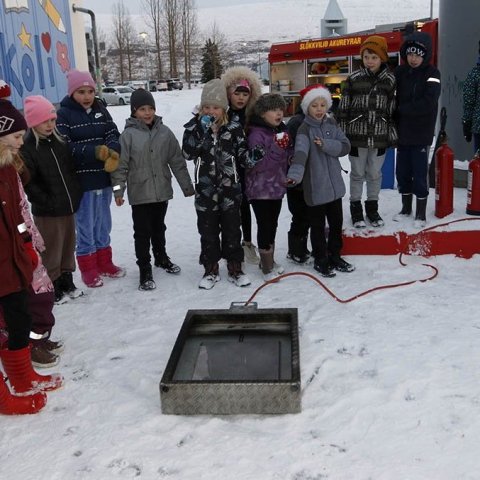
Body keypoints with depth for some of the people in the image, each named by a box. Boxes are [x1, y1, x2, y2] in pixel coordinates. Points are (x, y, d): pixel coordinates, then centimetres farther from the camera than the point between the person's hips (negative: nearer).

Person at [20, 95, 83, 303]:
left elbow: (71, 170, 15)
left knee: (68, 246, 18)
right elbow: (28, 183, -18)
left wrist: (76, 196, 7)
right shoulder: (27, 148, -13)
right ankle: (52, 288, 19)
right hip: (47, 212, -7)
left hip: (68, 207, 7)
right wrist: (46, 202, -18)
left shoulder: (59, 141, 8)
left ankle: (67, 282, 34)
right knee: (51, 251, 3)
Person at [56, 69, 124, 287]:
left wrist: (112, 153, -21)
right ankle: (88, 269, 17)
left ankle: (104, 263, 31)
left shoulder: (100, 110, 7)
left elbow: (113, 135, 1)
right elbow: (65, 147, -14)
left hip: (103, 177, 5)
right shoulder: (63, 114, -7)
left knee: (103, 223, 16)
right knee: (85, 225, 3)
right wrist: (95, 152, -24)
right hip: (81, 179, -5)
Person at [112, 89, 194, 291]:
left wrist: (187, 186, 8)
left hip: (162, 191, 3)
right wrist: (118, 190, -13)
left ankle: (161, 257, 41)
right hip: (140, 193, -3)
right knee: (142, 232, 2)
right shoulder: (128, 134, -9)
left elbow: (177, 161, 5)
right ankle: (145, 270, 14)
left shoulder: (164, 132, 1)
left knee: (158, 228, 21)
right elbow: (121, 165, -8)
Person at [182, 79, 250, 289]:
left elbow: (242, 154, 6)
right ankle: (211, 269, 23)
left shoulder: (234, 128, -1)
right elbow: (188, 153, -17)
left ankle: (235, 268, 23)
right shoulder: (194, 127, -2)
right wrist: (203, 131, -26)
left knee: (232, 230, 9)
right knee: (208, 231, 10)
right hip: (205, 190, 0)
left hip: (230, 188, 0)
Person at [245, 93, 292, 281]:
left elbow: (289, 154, 19)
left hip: (277, 187, 8)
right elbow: (256, 164, -26)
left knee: (272, 225, 17)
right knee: (265, 226, -2)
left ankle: (268, 259, 33)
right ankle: (268, 267, 9)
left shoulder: (282, 130, 7)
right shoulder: (256, 134, -18)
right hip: (260, 189, -8)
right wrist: (277, 151, -30)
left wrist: (290, 152, -3)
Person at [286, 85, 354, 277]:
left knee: (336, 222, 17)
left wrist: (325, 144, -21)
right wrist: (294, 174, -48)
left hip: (334, 184, 6)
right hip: (315, 186, -5)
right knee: (318, 225, 7)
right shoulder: (305, 129, -13)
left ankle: (335, 256, 34)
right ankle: (320, 260, 23)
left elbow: (345, 146, -4)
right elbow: (300, 152, -30)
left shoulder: (332, 124, 4)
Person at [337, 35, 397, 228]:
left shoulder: (390, 80, 2)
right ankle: (356, 208, 22)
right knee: (357, 173, 9)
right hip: (357, 135, -1)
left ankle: (372, 207, 27)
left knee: (375, 173, 12)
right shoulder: (353, 79, -3)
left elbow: (393, 109, 6)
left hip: (380, 136, 1)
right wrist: (341, 133, -2)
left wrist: (393, 134, 5)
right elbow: (343, 108, 0)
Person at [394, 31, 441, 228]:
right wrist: (393, 124, -12)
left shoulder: (431, 73, -8)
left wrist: (401, 109, -16)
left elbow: (428, 102, -21)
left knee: (419, 174, -1)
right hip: (402, 131, 4)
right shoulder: (399, 72, 4)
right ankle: (406, 208, 28)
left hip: (421, 133, -4)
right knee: (402, 172, 11)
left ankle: (421, 213, 12)